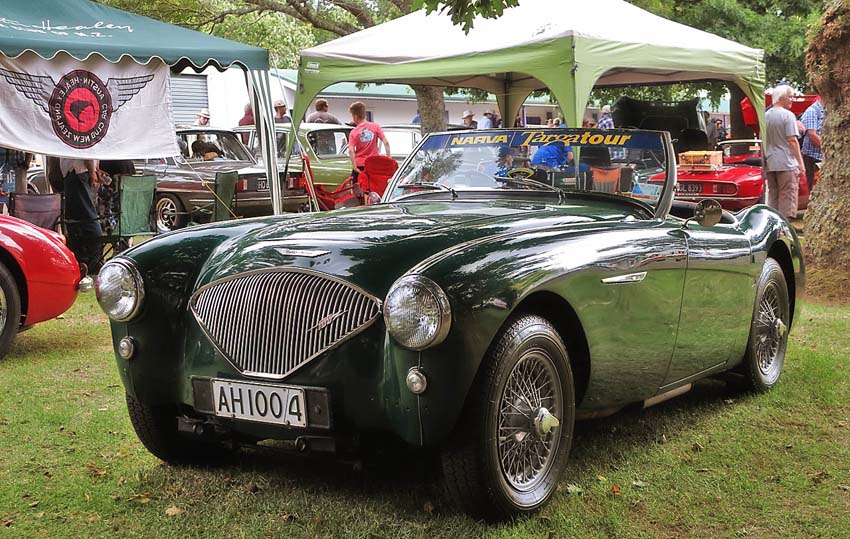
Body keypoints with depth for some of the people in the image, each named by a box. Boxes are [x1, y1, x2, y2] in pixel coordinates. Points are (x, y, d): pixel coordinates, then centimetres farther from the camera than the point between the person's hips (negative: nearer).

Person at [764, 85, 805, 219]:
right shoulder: (788, 115, -9)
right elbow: (792, 140, -13)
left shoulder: (765, 116, 12)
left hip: (770, 163, 7)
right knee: (788, 196, -4)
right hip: (786, 163, -7)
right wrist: (800, 162, -10)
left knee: (772, 195, 12)